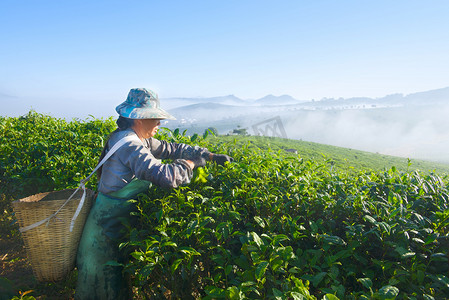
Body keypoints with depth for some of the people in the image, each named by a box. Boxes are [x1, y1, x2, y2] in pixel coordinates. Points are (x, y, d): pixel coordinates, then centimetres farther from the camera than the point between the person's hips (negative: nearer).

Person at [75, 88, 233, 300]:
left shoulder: (139, 140, 5)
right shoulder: (129, 145, -26)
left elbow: (171, 148, 9)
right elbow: (166, 176, -36)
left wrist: (211, 156, 7)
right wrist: (191, 163, -17)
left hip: (117, 223, 9)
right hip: (107, 226, -9)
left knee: (118, 282, 22)